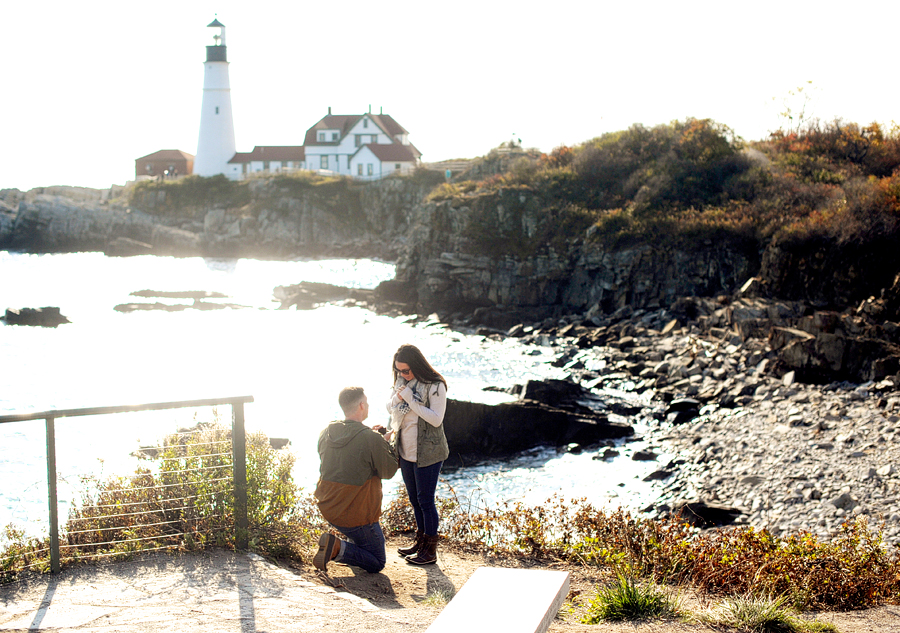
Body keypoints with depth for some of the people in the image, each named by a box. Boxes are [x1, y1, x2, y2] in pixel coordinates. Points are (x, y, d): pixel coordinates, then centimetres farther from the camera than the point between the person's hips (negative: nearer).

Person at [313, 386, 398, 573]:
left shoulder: (325, 433, -2)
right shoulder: (372, 440, -23)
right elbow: (389, 471, -9)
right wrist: (385, 443, 6)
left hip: (327, 509, 8)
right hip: (358, 515, -8)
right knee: (376, 563, 9)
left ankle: (355, 543, 26)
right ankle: (338, 548, -13)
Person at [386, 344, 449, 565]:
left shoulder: (435, 386, -15)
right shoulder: (401, 382, 6)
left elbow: (436, 419, -21)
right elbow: (392, 409, 16)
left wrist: (411, 400, -25)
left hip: (427, 453, -7)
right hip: (406, 451, 7)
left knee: (425, 499, -2)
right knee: (414, 499, 15)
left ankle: (430, 550, 7)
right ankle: (421, 541, 29)